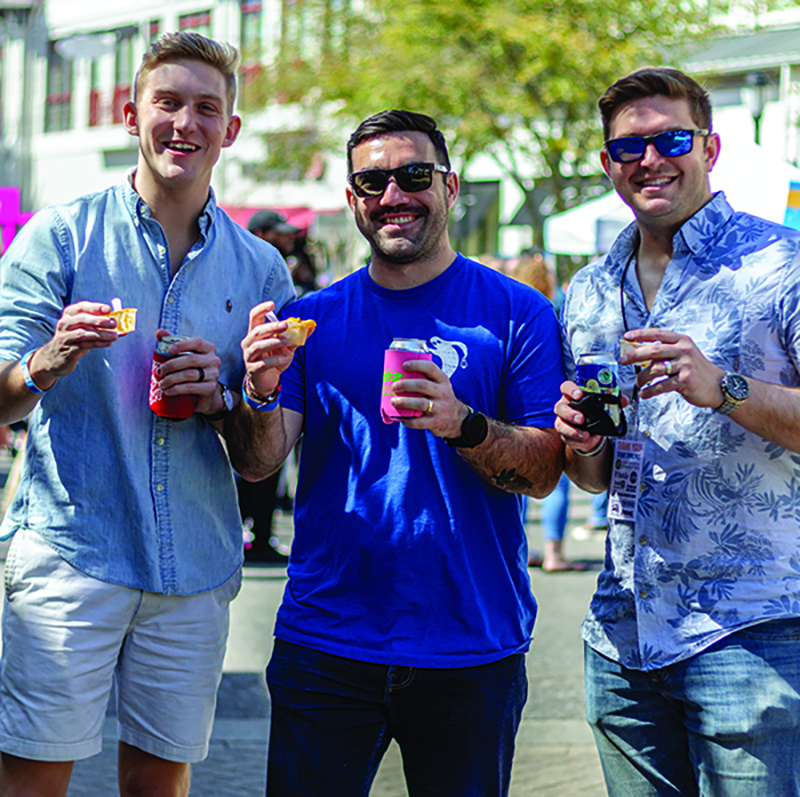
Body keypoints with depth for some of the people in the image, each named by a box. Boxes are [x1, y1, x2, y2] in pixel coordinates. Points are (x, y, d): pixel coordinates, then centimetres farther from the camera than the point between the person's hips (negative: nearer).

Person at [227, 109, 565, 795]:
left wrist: (461, 424, -24)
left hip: (470, 653, -1)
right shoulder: (315, 317, 7)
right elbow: (257, 465, -1)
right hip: (324, 645, 1)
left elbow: (544, 472, -6)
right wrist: (260, 395, -22)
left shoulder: (516, 313, 0)